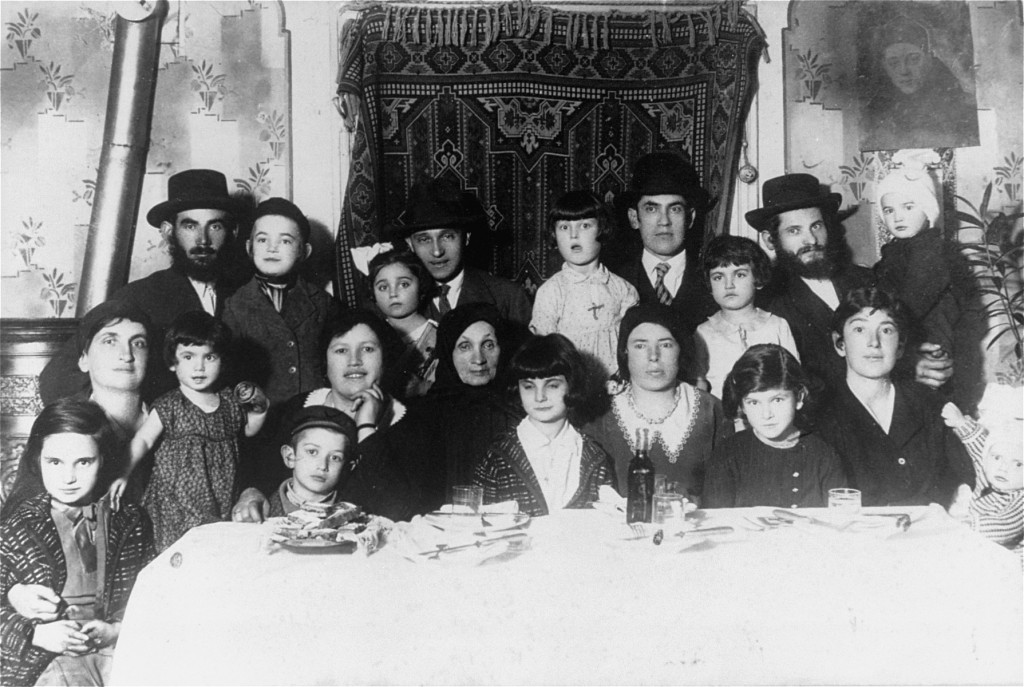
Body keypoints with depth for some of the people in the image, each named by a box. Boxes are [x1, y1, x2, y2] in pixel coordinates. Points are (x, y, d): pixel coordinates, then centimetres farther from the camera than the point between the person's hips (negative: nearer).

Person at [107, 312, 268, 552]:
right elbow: (142, 441, -6)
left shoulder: (231, 402, 4)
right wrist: (124, 475, -16)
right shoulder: (169, 406, -6)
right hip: (177, 503, -3)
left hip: (222, 504, 3)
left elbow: (248, 430, 21)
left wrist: (259, 409, 3)